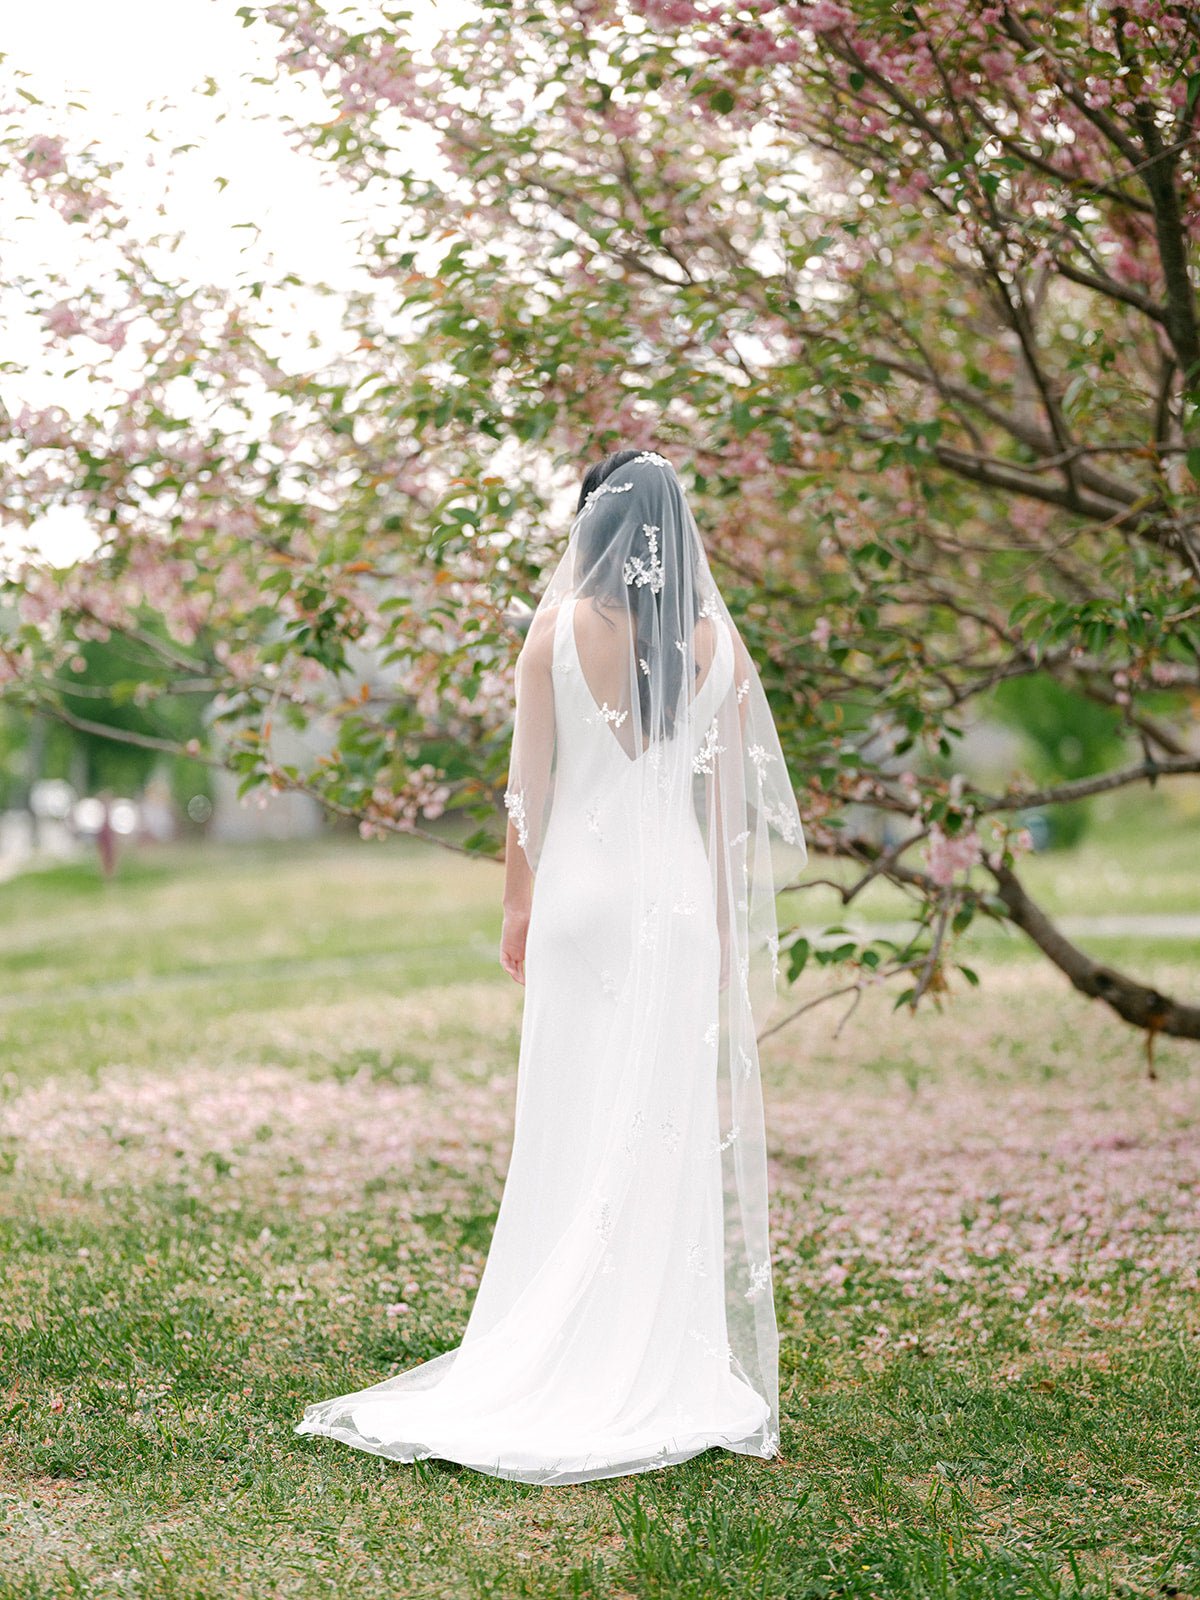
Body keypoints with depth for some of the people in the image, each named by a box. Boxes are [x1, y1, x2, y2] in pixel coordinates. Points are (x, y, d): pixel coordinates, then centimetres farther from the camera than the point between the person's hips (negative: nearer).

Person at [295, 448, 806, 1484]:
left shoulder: (559, 628, -4)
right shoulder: (715, 640, 2)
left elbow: (529, 782, -1)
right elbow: (725, 791, 4)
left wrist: (518, 904, 8)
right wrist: (726, 917, 13)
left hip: (582, 888, -1)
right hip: (679, 893, 2)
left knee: (575, 1124, 4)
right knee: (674, 1125, 5)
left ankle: (566, 1365, 8)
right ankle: (666, 1367, 11)